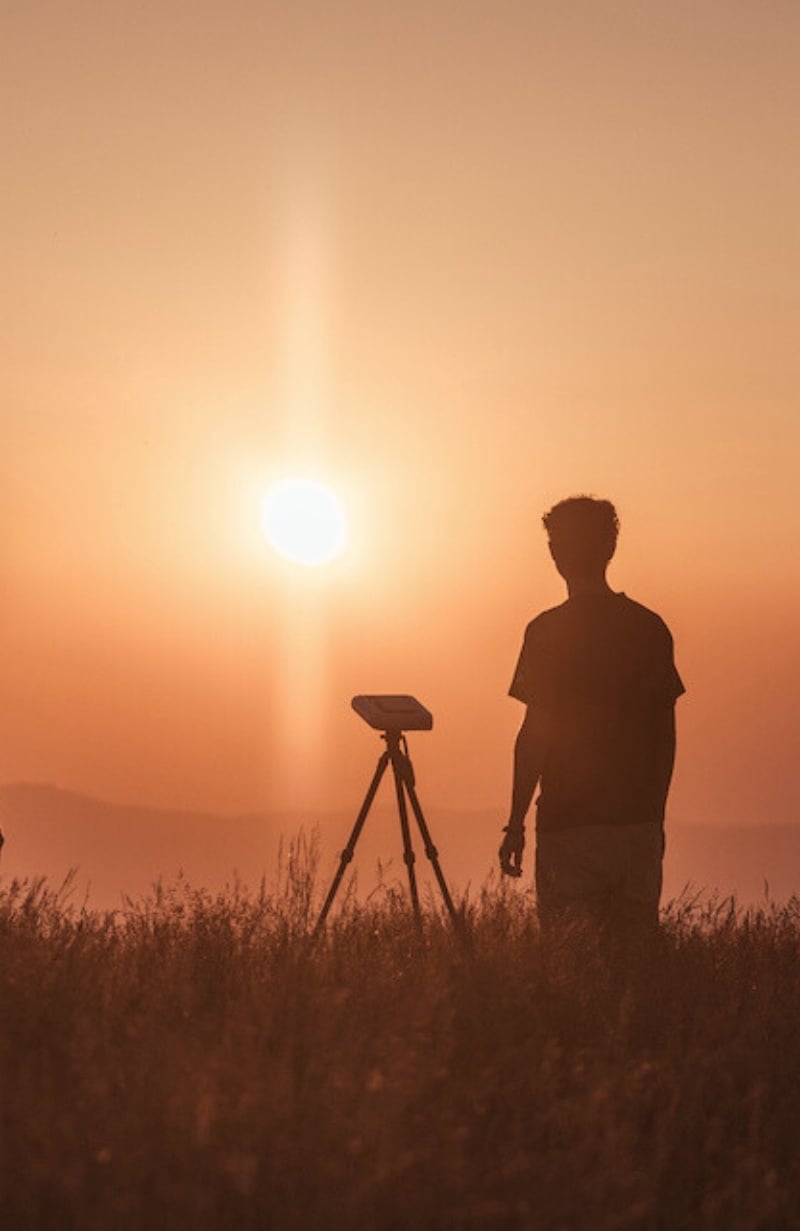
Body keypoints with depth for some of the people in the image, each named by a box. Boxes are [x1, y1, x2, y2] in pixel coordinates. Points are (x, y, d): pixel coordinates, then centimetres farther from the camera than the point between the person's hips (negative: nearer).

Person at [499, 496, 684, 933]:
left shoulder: (548, 631, -7)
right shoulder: (651, 627, 6)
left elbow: (535, 733, -8)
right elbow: (665, 734, 10)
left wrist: (516, 822, -2)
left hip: (569, 821, -4)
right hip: (639, 823, 4)